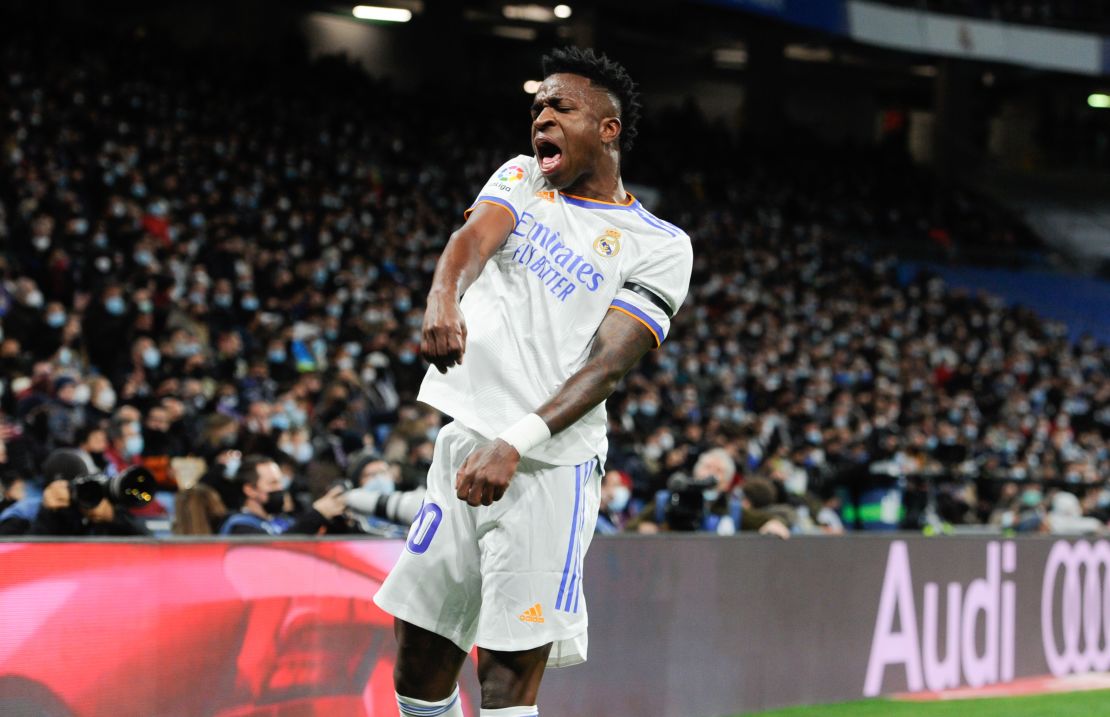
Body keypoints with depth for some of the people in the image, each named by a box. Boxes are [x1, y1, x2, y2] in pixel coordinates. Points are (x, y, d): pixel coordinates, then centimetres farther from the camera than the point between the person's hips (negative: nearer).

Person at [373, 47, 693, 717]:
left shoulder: (659, 246, 1)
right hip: (464, 442, 5)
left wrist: (517, 443, -27)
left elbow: (606, 364, -10)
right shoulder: (520, 179, 16)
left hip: (550, 466, -5)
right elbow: (476, 236, -6)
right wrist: (443, 297, -31)